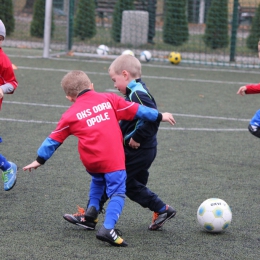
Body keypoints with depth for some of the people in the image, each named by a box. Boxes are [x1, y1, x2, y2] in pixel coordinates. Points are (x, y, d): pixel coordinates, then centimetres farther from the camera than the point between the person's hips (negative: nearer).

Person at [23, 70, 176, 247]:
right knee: (117, 192, -2)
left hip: (90, 161, 2)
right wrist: (159, 116, 25)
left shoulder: (70, 115, 10)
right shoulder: (109, 99, 10)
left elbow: (54, 140, 15)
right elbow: (135, 110, 15)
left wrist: (40, 160, 25)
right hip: (113, 159, -2)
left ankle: (92, 207, 18)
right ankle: (108, 228, -19)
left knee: (98, 180, 33)